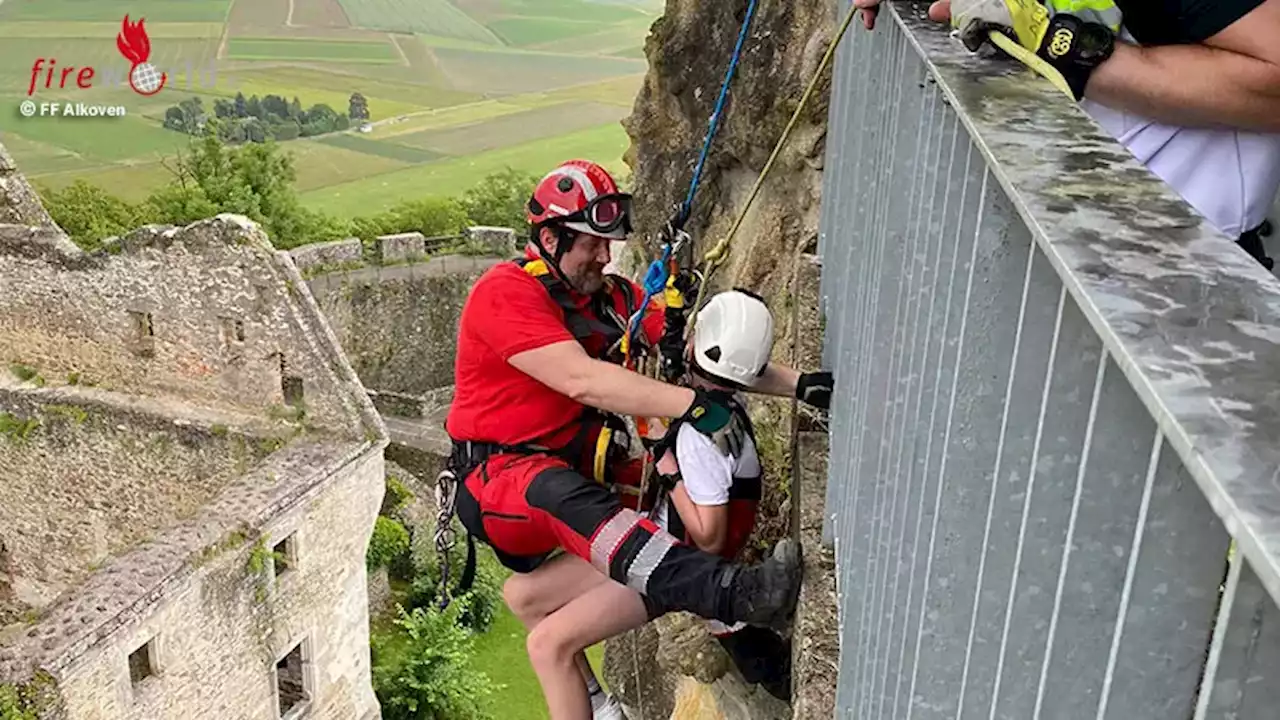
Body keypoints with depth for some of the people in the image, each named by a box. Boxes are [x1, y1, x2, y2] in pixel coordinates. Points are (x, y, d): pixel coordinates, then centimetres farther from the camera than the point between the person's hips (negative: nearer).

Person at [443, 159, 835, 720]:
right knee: (560, 493, -38)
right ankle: (726, 590, -56)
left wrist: (797, 383, -14)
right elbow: (582, 380, -27)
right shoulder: (505, 294, -13)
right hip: (495, 482, -10)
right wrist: (692, 404, -35)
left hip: (577, 474, 10)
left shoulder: (612, 297, 8)